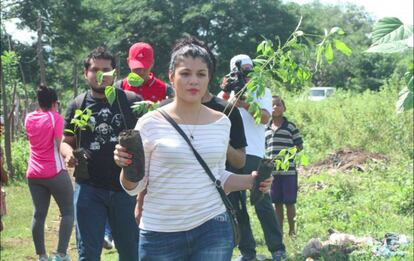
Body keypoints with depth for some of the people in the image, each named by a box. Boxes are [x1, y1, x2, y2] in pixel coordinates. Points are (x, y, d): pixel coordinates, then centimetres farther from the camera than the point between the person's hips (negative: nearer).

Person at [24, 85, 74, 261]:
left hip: (33, 174, 6)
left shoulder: (29, 118, 9)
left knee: (39, 215, 9)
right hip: (55, 172, -6)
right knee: (68, 212, 3)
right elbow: (59, 145, -12)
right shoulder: (55, 117, -7)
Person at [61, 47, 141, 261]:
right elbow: (66, 142, 13)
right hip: (89, 188, 1)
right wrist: (68, 153, -8)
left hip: (126, 188, 0)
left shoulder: (131, 101, 0)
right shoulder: (77, 105, 6)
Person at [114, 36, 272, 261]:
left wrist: (251, 180, 1)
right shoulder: (151, 123, -7)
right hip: (160, 233, -2)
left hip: (213, 228, 2)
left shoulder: (221, 123, 4)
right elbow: (134, 187, -2)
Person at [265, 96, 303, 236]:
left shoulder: (291, 126, -1)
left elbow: (300, 146, 2)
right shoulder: (265, 128, 11)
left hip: (288, 171, -3)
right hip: (272, 171, 4)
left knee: (289, 202, 2)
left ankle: (292, 231, 14)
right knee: (277, 203, 10)